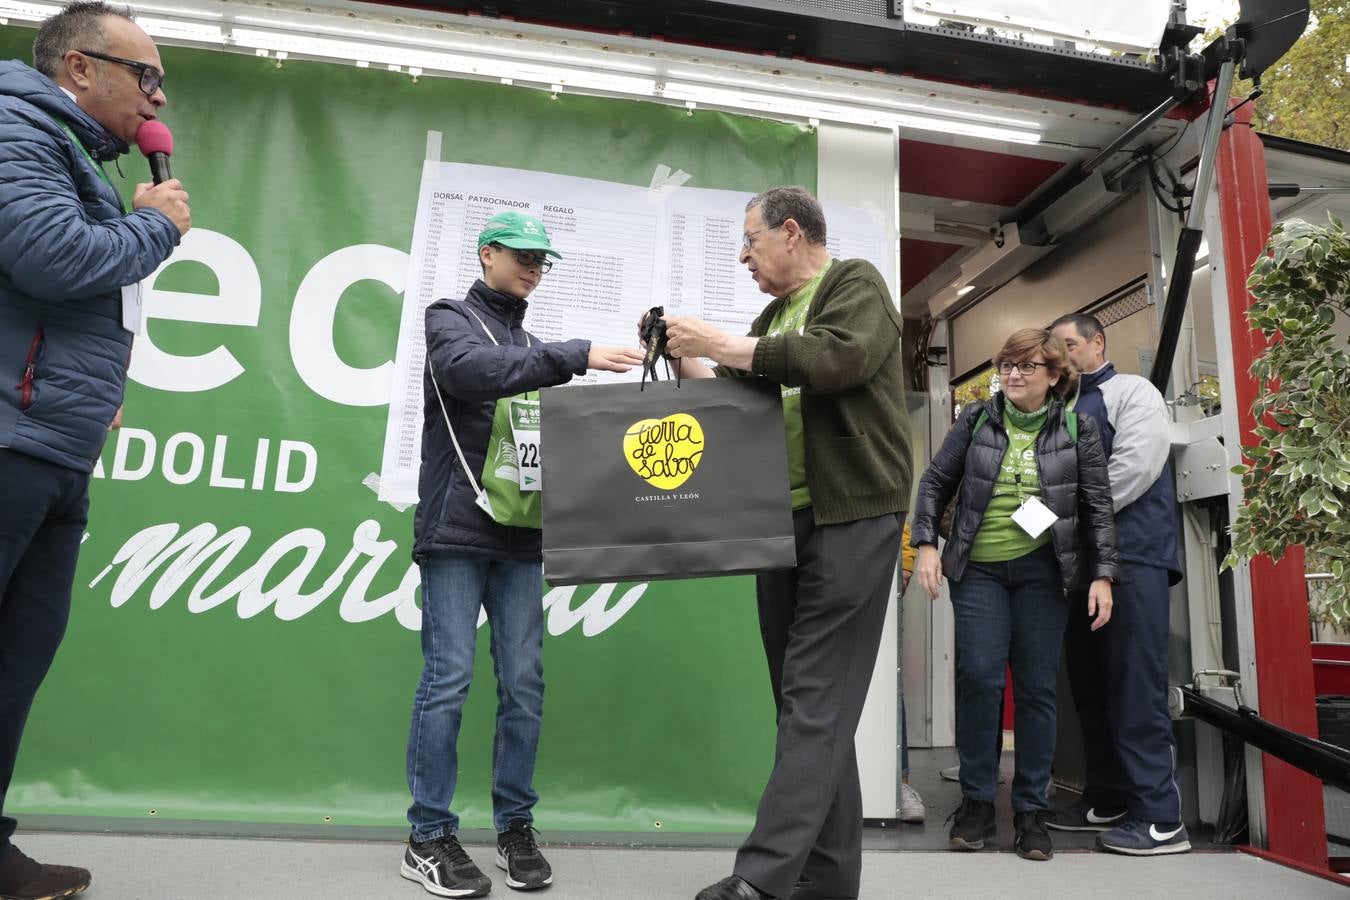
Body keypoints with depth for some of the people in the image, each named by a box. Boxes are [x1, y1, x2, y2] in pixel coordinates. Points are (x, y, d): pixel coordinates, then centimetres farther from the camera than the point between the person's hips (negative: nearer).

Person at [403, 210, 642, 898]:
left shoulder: (531, 344, 21)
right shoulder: (449, 319, 5)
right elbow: (471, 371, -19)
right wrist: (575, 356, -24)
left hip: (520, 537, 5)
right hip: (456, 531, -5)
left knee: (524, 683, 4)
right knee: (448, 679, -4)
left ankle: (515, 827, 17)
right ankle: (429, 838, 8)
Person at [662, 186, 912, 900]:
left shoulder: (856, 284, 1)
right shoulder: (773, 316, 21)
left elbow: (838, 359, -19)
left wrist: (718, 344, -14)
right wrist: (688, 363, 5)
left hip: (851, 516, -7)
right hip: (784, 518, 7)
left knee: (814, 700, -8)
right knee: (809, 700, 8)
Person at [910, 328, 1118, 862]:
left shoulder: (1076, 430, 5)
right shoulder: (976, 420, 6)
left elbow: (1098, 507, 6)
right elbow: (935, 482, 8)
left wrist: (1102, 575, 0)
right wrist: (926, 544, -2)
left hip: (1042, 571, 0)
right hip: (978, 569, 0)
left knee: (1037, 688, 3)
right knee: (978, 679, -8)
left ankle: (1030, 809, 17)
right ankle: (977, 800, 9)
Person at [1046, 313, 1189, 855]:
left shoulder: (1130, 392, 3)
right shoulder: (1061, 411, 23)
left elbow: (1136, 464, -12)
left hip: (1130, 552, -7)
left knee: (1136, 685, -9)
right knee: (1089, 684, 8)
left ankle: (1159, 817, -3)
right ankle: (1106, 800, 18)